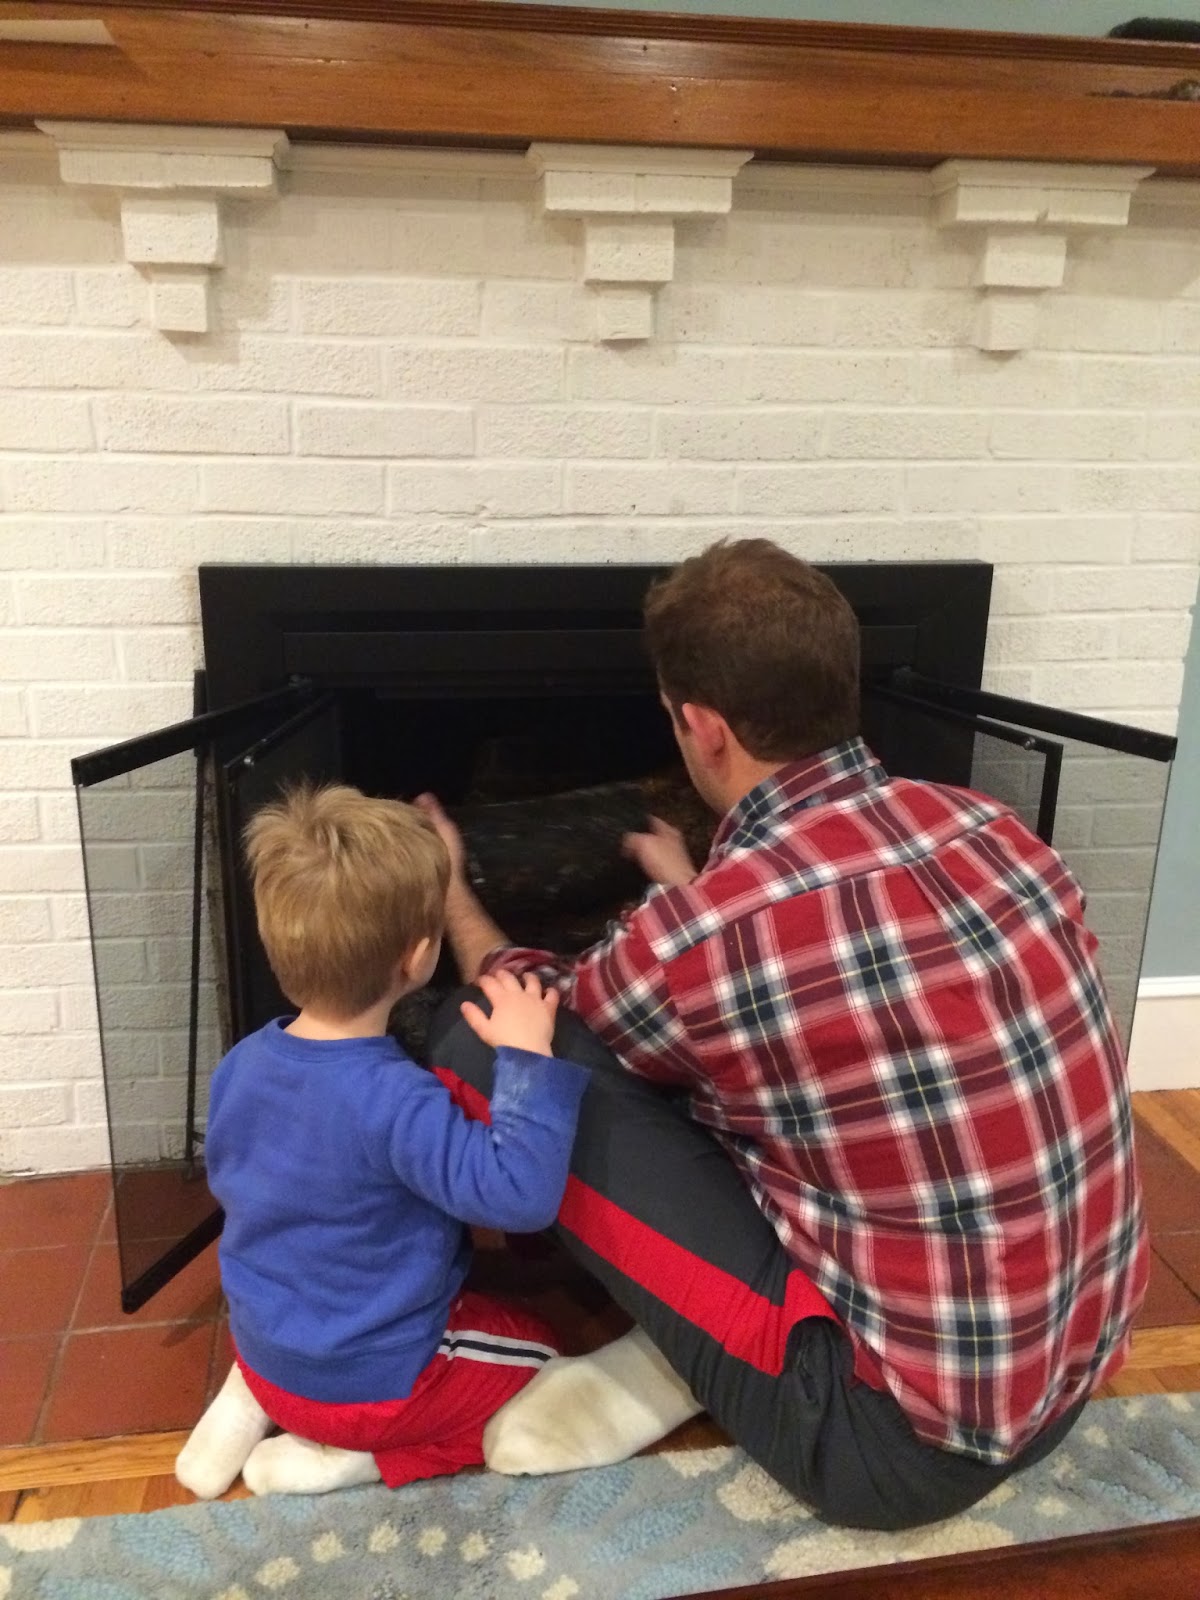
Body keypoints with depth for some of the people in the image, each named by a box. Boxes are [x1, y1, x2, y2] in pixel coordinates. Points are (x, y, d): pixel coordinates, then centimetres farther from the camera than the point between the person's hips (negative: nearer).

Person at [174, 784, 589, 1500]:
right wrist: (529, 1058, -31)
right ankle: (348, 1455, 1)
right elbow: (520, 1193, -36)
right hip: (368, 1384, -6)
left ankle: (252, 1405, 13)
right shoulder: (395, 1101, -34)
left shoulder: (242, 1065, -10)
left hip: (264, 1351, 7)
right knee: (535, 1350, 12)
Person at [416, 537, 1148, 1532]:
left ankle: (683, 1357, 6)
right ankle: (685, 1341, 10)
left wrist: (450, 891, 21)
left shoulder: (692, 941, -24)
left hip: (899, 1441, -7)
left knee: (486, 1046, -11)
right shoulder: (989, 826, -5)